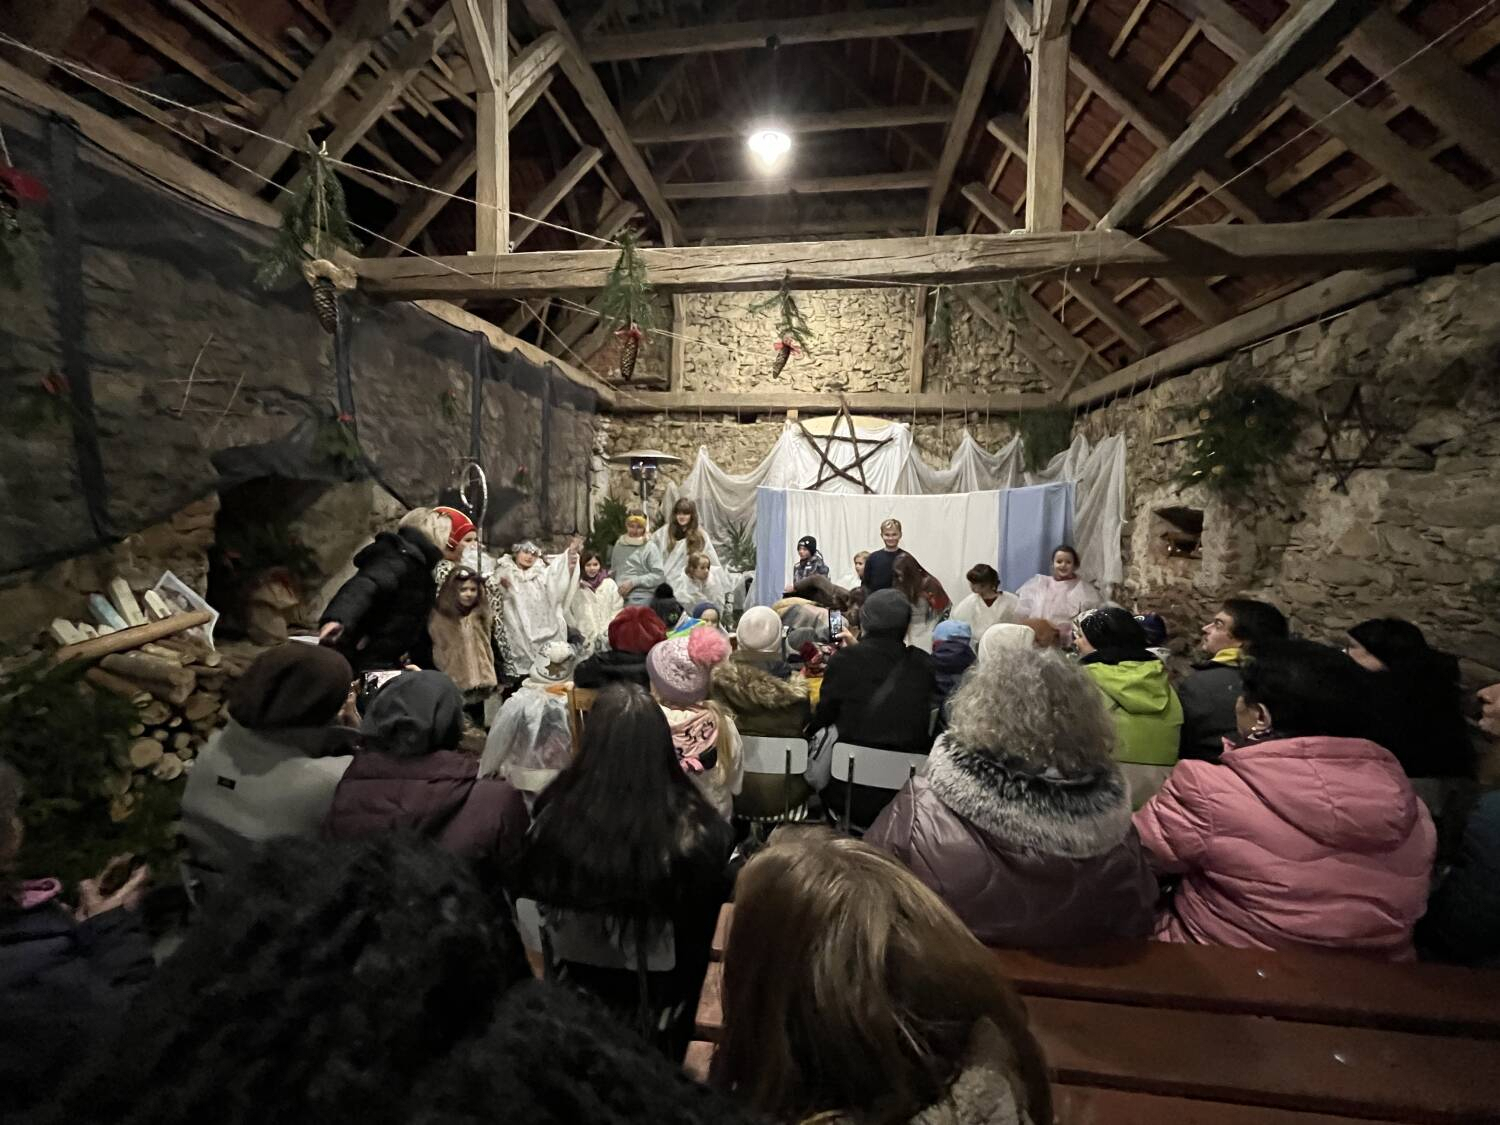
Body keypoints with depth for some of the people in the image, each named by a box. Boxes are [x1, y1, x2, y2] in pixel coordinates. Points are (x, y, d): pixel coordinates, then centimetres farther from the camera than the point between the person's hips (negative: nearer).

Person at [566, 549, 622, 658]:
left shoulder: (609, 583, 10)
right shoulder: (576, 585, 4)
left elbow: (617, 608, 8)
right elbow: (566, 609, 0)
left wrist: (609, 628, -2)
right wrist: (576, 628, -4)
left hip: (607, 632, 2)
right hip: (585, 635, -2)